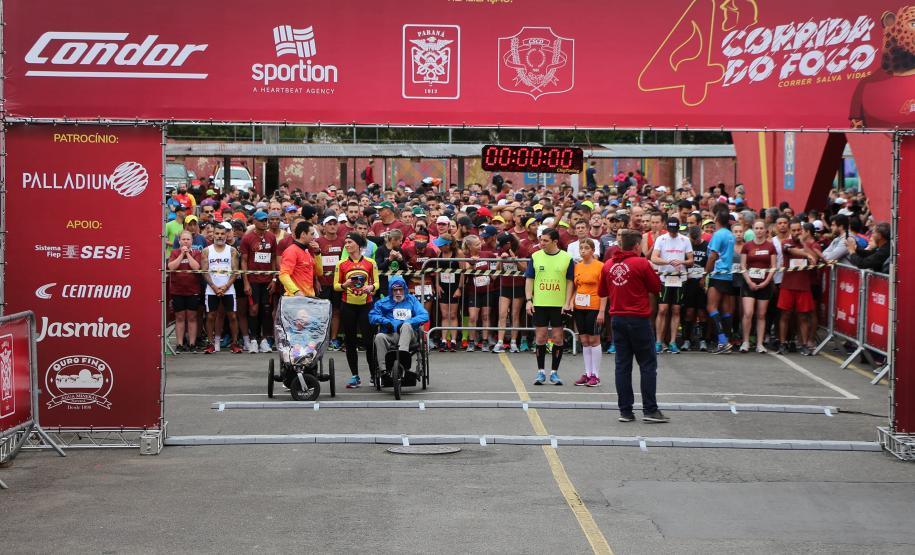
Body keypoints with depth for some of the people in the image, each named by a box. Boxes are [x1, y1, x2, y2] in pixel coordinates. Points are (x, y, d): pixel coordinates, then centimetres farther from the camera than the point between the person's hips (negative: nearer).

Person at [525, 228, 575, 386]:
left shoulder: (567, 258, 0)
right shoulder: (535, 257, 4)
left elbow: (570, 282, 3)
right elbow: (529, 279, 6)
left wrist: (567, 303, -5)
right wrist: (529, 300, -3)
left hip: (559, 306, -1)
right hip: (539, 304, 1)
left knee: (558, 338, 1)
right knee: (540, 337, 2)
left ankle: (554, 372, 11)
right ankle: (541, 372, 11)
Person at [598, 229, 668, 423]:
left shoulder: (608, 265, 4)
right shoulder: (642, 263, -10)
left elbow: (601, 292, 13)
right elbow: (657, 288, -2)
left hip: (617, 318, 5)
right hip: (638, 319, -5)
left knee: (622, 365, 7)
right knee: (648, 364, 2)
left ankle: (625, 411, 7)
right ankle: (650, 410, -1)